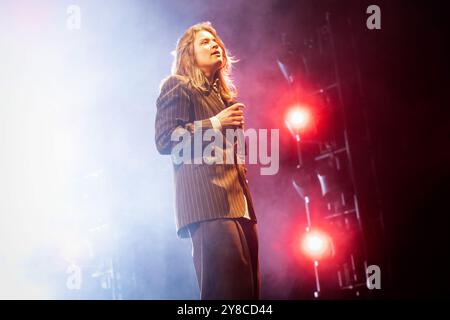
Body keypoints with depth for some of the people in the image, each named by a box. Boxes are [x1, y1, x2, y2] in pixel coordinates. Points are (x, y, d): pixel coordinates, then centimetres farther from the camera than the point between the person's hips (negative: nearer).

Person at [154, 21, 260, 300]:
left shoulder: (224, 94, 28)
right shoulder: (177, 86, 5)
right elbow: (164, 140, -7)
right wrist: (214, 123, -10)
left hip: (239, 201, 8)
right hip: (207, 198, -8)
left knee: (248, 286, 4)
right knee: (225, 287, -18)